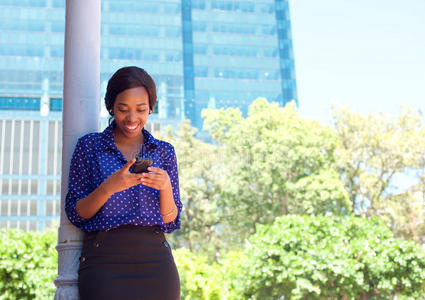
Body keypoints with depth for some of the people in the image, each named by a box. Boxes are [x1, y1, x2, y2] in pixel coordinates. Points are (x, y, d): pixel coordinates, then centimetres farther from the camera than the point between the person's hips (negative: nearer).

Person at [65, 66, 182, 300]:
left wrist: (165, 188, -13)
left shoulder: (164, 152, 10)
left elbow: (171, 221, 8)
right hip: (104, 262, -2)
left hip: (155, 262, 2)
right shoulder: (89, 146, 4)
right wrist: (109, 187, -17)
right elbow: (75, 214, 1)